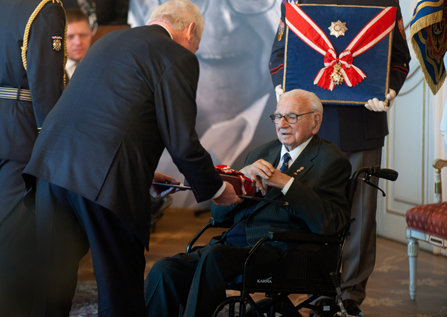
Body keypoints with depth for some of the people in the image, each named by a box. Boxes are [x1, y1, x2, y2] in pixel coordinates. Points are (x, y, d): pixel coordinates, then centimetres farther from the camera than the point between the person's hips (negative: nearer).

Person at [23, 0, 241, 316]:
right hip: (105, 177, -7)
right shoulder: (177, 58, -1)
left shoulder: (110, 40, 24)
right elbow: (183, 142, -5)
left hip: (52, 160, 7)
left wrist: (142, 173, 30)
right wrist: (216, 189, 11)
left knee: (55, 273, 14)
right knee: (120, 281, 8)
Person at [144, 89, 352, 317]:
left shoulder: (331, 160, 5)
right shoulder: (261, 154, 23)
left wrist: (286, 183, -12)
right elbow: (218, 214, 17)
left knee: (215, 256, -34)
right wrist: (242, 175, -2)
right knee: (164, 270, -19)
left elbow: (330, 224, -11)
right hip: (232, 243, 6)